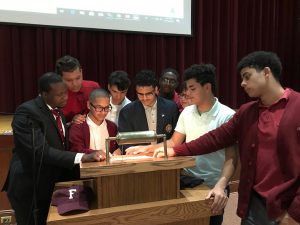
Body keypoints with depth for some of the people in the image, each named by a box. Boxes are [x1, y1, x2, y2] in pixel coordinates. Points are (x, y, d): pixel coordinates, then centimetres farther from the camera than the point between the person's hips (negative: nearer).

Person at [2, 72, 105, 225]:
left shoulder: (56, 109, 4)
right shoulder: (27, 112, -21)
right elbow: (41, 151, -31)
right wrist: (82, 157, -36)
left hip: (54, 183, 8)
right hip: (31, 187, -7)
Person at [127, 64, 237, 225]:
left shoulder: (227, 116, -14)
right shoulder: (186, 112, 3)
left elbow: (231, 158, -16)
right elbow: (173, 143, 8)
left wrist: (220, 186, -30)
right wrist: (146, 148, -4)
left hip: (212, 186, -4)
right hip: (188, 179, 4)